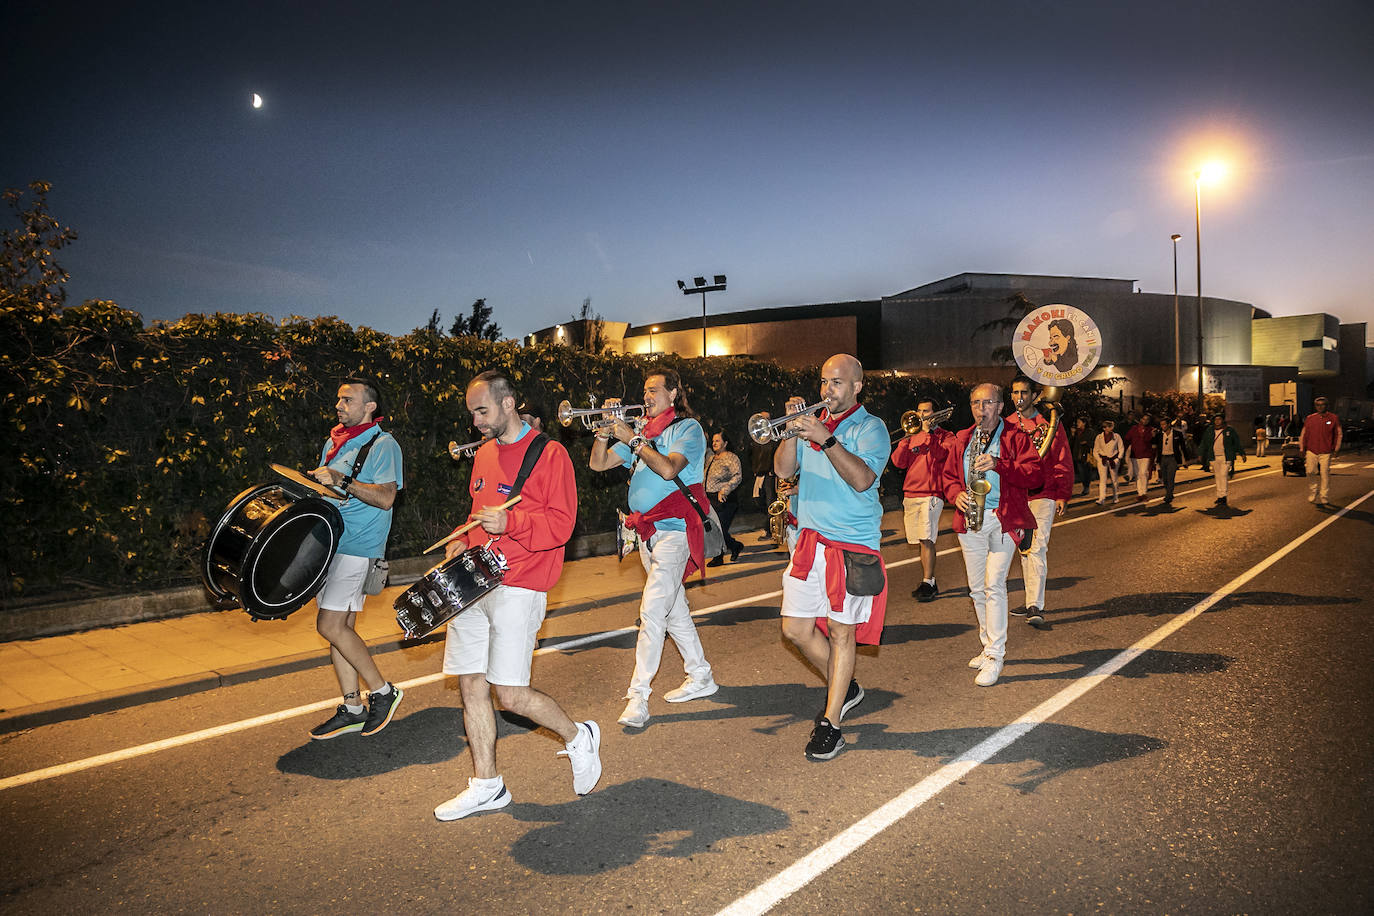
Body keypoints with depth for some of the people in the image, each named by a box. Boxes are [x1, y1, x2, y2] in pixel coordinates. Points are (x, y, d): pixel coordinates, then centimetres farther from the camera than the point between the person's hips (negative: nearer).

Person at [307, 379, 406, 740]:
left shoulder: (382, 444, -8)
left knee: (330, 625, -12)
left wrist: (341, 480, -25)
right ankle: (352, 707, 18)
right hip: (328, 541, 8)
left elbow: (386, 497, -19)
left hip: (358, 546, -8)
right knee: (339, 626, 9)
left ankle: (383, 691, 2)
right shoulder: (333, 444, 17)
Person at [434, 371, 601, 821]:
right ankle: (487, 785, 22)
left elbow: (560, 524, -12)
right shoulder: (484, 454, 17)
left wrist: (508, 523, -25)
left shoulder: (549, 454, -6)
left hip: (518, 586, -7)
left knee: (511, 694, -7)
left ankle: (579, 737, 19)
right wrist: (463, 542, 10)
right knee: (471, 685, 8)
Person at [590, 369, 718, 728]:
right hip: (647, 533, 8)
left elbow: (668, 468, -21)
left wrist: (632, 439, -17)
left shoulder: (687, 428, -4)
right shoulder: (641, 432, 17)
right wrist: (604, 431, -3)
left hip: (674, 530, -8)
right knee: (674, 609, 14)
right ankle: (700, 676, 27)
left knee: (652, 610, -14)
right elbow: (599, 463, 12)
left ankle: (638, 695, -12)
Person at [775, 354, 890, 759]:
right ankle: (845, 688, 30)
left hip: (852, 543, -6)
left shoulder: (870, 427, -4)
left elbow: (862, 479, -20)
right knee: (796, 629, 7)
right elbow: (783, 470, 3)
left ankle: (830, 722, 12)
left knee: (841, 631, 0)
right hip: (809, 539, 6)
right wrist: (793, 430, -10)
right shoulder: (812, 422, 12)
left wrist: (826, 439, -26)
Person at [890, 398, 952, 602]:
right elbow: (898, 462, 7)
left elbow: (939, 454, -15)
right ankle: (929, 582, 16)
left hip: (931, 494, -5)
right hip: (910, 495, 5)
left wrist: (928, 432, -12)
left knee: (927, 539, -15)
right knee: (923, 540, 8)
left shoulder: (945, 435, 6)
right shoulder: (912, 436, 19)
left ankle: (928, 582, -12)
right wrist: (905, 440, -4)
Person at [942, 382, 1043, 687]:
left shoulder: (1015, 437, 0)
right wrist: (957, 494, -4)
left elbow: (1035, 474, -9)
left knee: (994, 585, -14)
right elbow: (948, 475, 17)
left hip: (1004, 520, -5)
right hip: (970, 521, 5)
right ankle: (989, 645, 26)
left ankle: (994, 657, -7)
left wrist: (999, 465, -22)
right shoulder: (962, 440, 15)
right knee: (977, 589, 11)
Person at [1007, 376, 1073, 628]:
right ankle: (1032, 602, 20)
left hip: (1043, 494, -4)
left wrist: (1063, 496, -7)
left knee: (1037, 548, -13)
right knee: (1024, 549, 10)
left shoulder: (1050, 423, 0)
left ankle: (1036, 607, -13)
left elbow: (1063, 463, -1)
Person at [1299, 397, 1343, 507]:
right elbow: (1303, 434, 13)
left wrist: (1336, 448, 1)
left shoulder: (1334, 418, 6)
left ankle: (1323, 499, 4)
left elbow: (1339, 434, 8)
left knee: (1325, 475, -3)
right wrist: (1301, 448, 8)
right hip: (1311, 451, 2)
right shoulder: (1310, 418, 10)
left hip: (1326, 452, -2)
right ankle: (1312, 496, 10)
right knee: (1311, 473, -1)